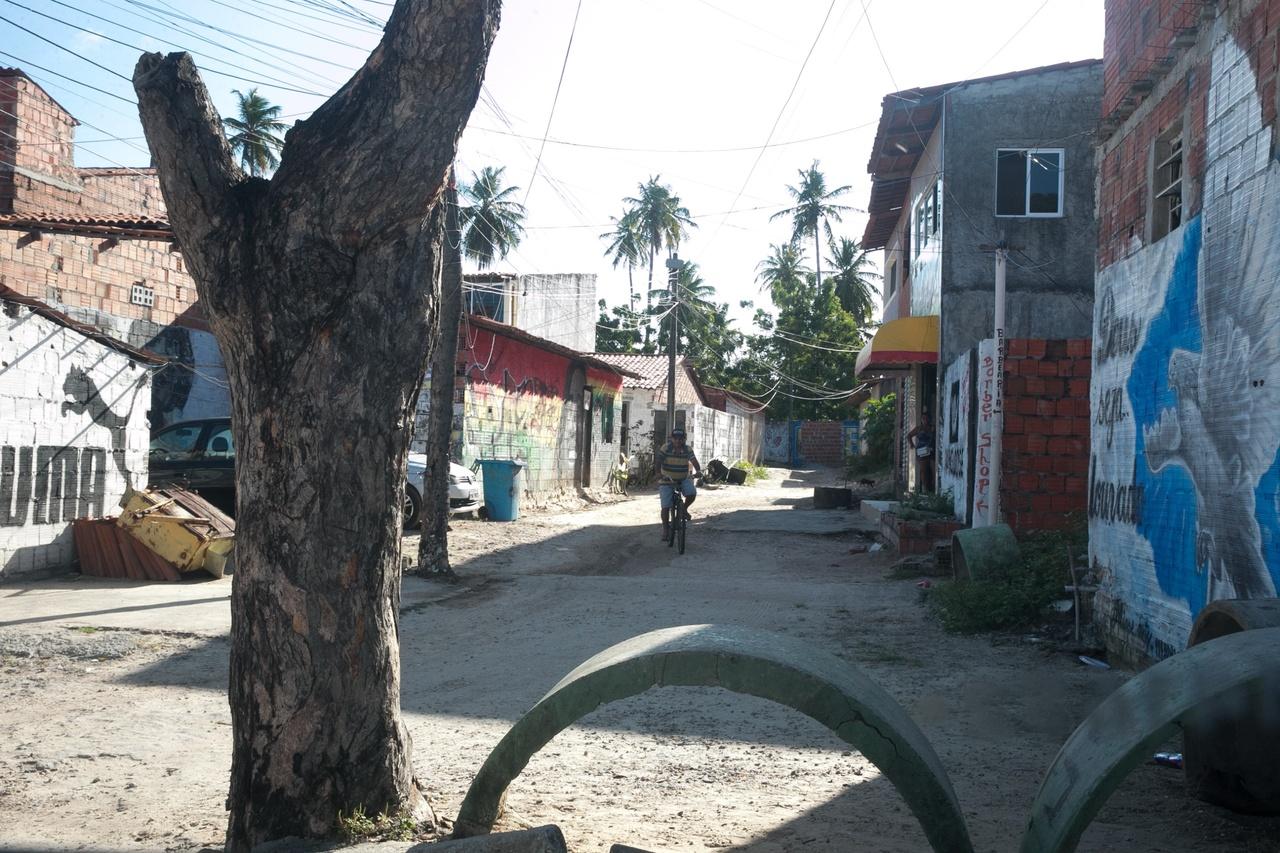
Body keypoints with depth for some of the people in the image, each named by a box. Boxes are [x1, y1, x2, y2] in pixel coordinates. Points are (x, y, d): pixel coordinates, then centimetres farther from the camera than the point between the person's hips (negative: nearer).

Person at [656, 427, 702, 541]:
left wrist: (698, 471, -40)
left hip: (683, 479, 2)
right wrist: (659, 474, -39)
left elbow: (694, 460, -20)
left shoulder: (688, 449, -7)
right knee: (666, 507, -9)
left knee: (692, 493, -26)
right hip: (667, 481, -2)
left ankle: (684, 509, 4)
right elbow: (658, 462, -22)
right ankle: (666, 529, 9)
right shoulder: (666, 449, -15)